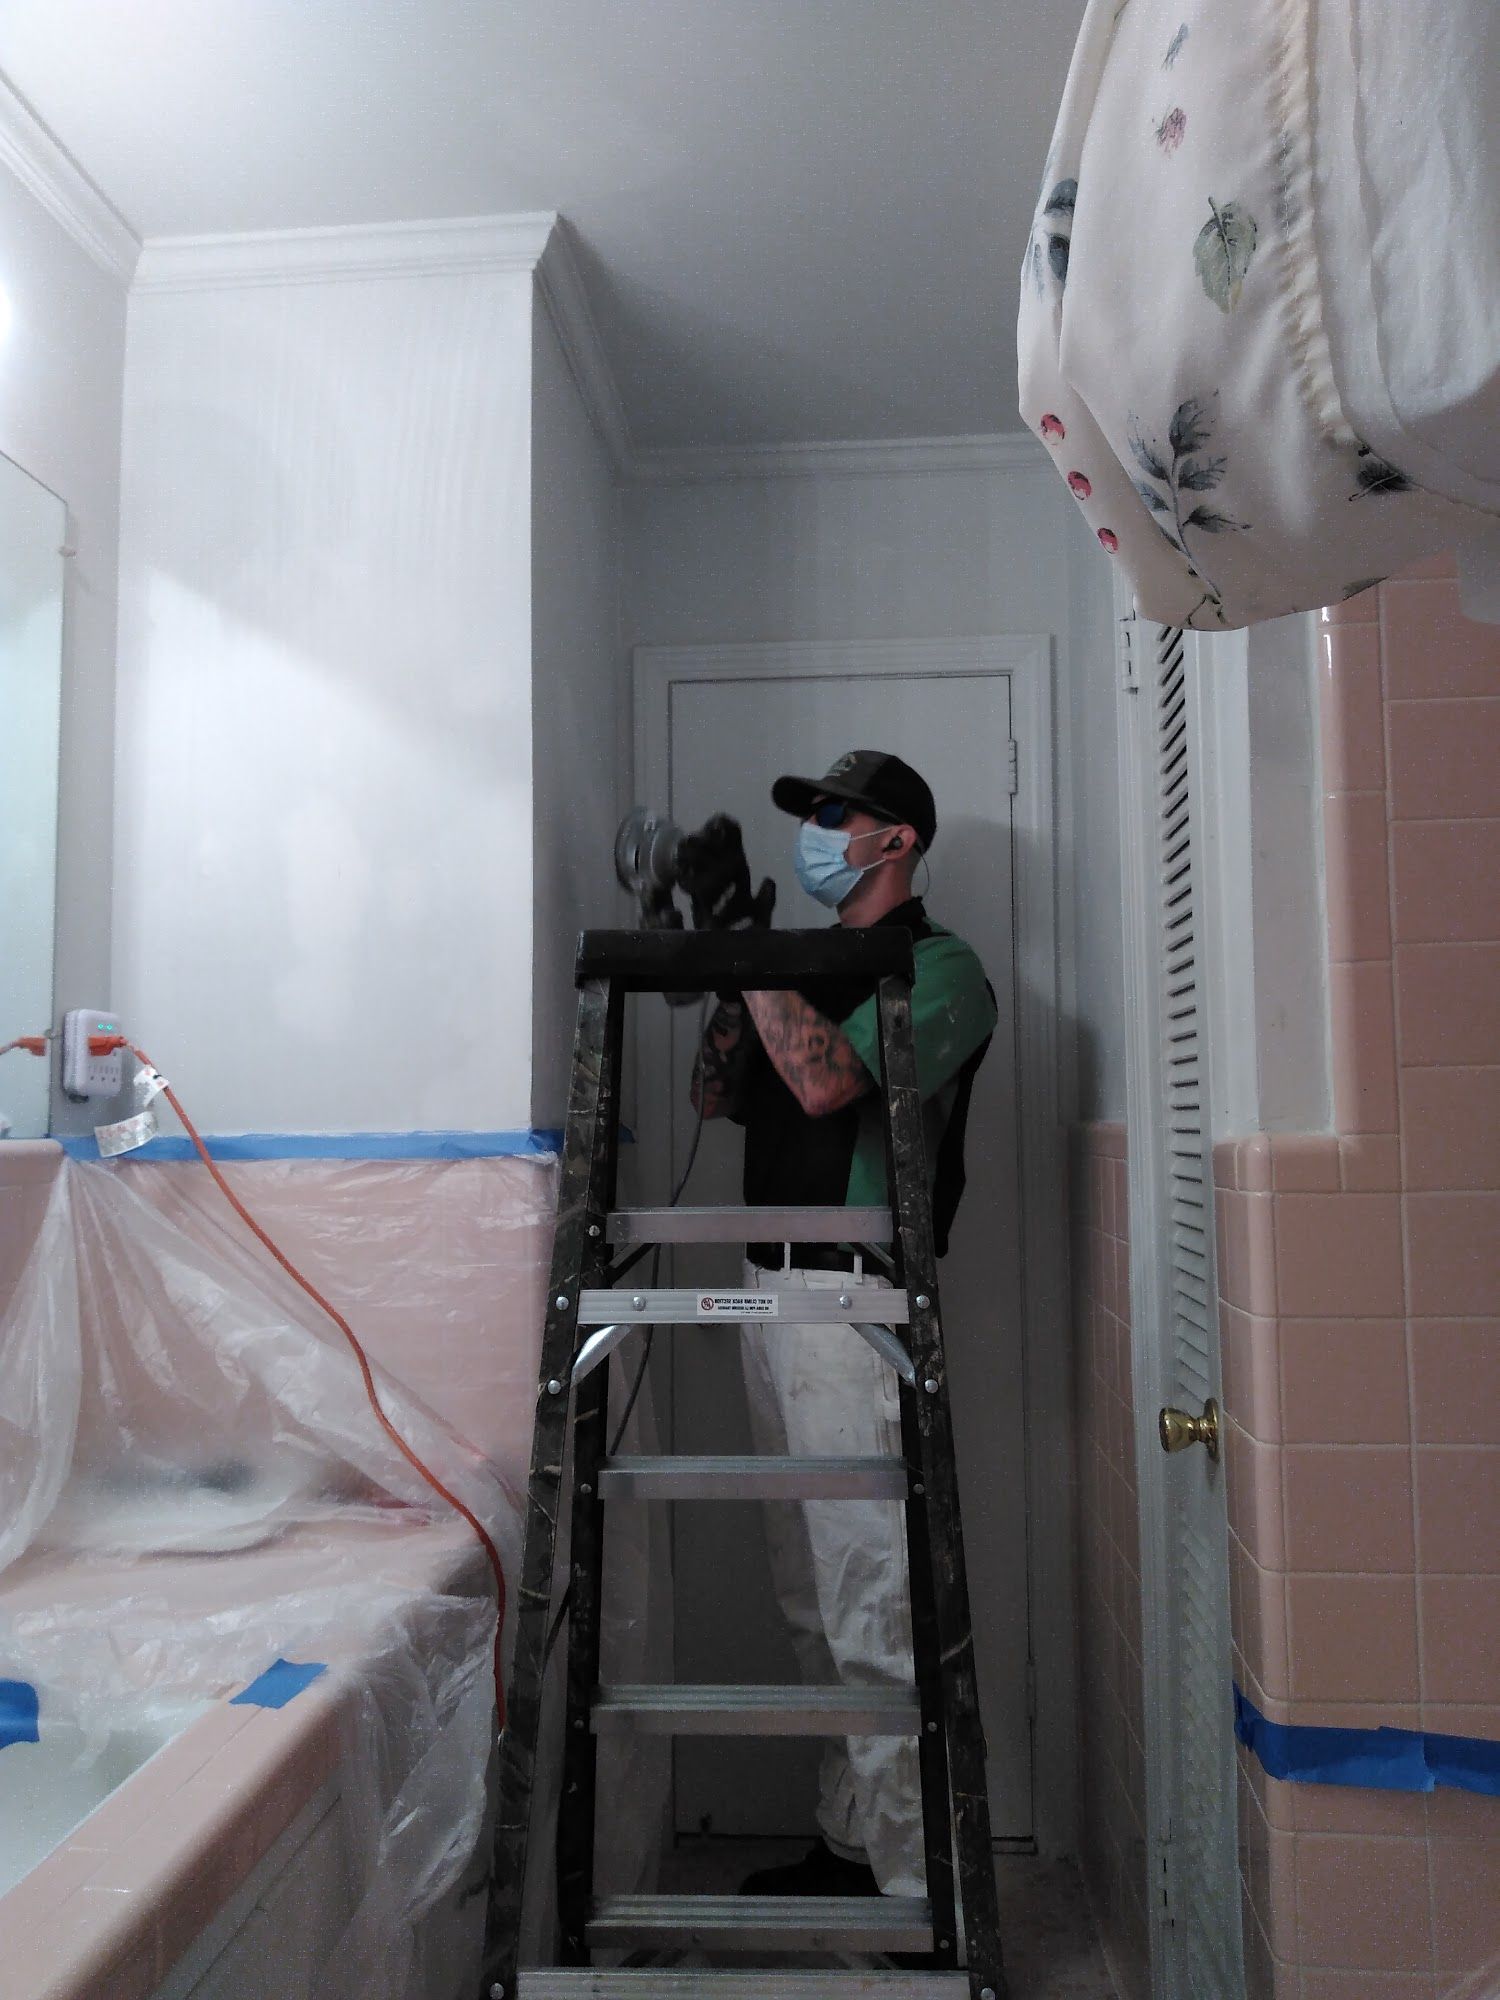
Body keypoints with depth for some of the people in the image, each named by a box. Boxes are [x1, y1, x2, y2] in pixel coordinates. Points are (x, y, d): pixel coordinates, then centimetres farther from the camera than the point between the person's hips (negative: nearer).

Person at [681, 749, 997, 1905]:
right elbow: (720, 1097, 14)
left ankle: (910, 1883, 8)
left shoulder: (938, 968, -6)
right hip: (771, 1291, 8)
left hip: (856, 1301, -8)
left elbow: (827, 1080, -21)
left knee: (873, 1603, -5)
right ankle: (844, 1841, 29)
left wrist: (745, 942, -15)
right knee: (813, 1600, 15)